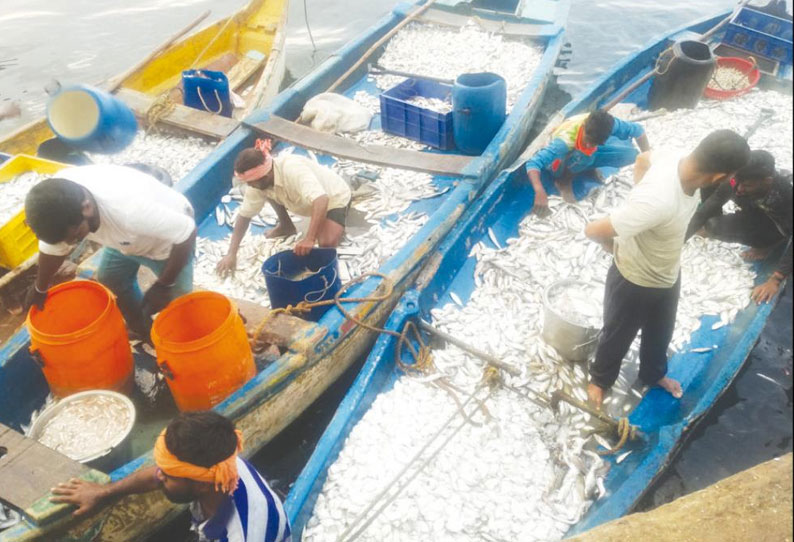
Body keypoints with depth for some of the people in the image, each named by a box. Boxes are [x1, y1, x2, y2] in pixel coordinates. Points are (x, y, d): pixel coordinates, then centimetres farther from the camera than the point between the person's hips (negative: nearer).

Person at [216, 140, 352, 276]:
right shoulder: (258, 181, -15)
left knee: (327, 243, -32)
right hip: (311, 200, 7)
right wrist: (231, 254, -14)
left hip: (335, 198, -7)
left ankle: (337, 227, 2)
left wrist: (309, 239, -53)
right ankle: (286, 226, 16)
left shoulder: (293, 170, -38)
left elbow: (321, 200, -48)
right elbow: (244, 214, -9)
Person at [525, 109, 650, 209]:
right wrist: (540, 192, -63)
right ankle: (564, 180, -10)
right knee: (585, 155, -38)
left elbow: (637, 129, -13)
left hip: (586, 156, 5)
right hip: (559, 162, -5)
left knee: (631, 154, -12)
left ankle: (583, 168, 2)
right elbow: (533, 163, -49)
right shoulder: (565, 140, -42)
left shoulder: (606, 124, -29)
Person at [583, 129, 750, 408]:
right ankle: (600, 378, 51)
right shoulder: (658, 203, -44)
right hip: (634, 281, -7)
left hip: (668, 274, 7)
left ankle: (653, 374, 60)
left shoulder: (678, 157, -20)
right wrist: (616, 246, -16)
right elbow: (594, 230, -38)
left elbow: (643, 159, 3)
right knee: (618, 336, 22)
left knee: (660, 332, 31)